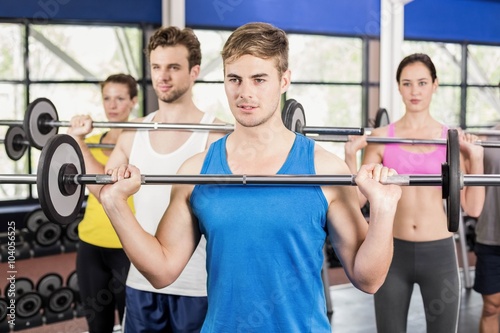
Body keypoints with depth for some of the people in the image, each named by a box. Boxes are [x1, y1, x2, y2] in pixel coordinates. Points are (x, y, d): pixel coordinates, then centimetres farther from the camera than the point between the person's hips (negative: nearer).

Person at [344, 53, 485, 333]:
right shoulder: (381, 137, -1)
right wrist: (351, 155, -13)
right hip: (394, 252, 0)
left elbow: (473, 208, -2)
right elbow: (356, 200, -2)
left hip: (439, 253, 0)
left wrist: (476, 157, -11)